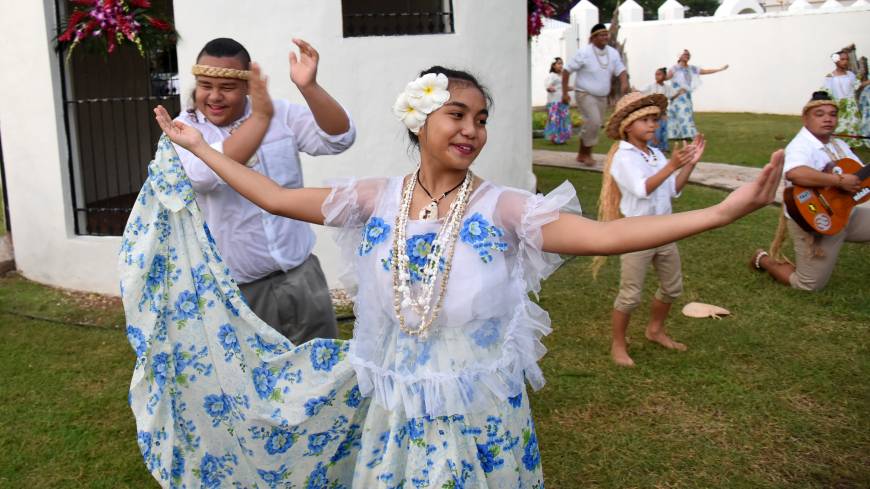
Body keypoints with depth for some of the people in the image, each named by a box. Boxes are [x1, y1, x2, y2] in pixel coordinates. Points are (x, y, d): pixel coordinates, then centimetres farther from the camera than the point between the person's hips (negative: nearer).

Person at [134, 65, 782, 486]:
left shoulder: (501, 207, -13)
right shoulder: (377, 200, -4)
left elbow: (605, 235, -24)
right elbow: (273, 198, 2)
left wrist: (725, 211, -34)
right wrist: (198, 146, 4)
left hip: (478, 411, -2)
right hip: (394, 406, 3)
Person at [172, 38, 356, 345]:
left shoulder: (281, 114, 1)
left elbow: (339, 138, -11)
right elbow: (205, 175, -26)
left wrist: (309, 87, -25)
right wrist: (261, 115, -26)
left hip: (298, 272, 2)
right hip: (233, 287, -2)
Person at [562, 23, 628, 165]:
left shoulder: (613, 53, 1)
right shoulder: (584, 53, -14)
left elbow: (621, 70, 0)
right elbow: (566, 71, -11)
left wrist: (624, 83, -23)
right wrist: (565, 93, -14)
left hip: (602, 96, 6)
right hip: (585, 94, -6)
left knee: (595, 124, 10)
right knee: (593, 122, -21)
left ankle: (582, 154, 26)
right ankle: (587, 153, -3)